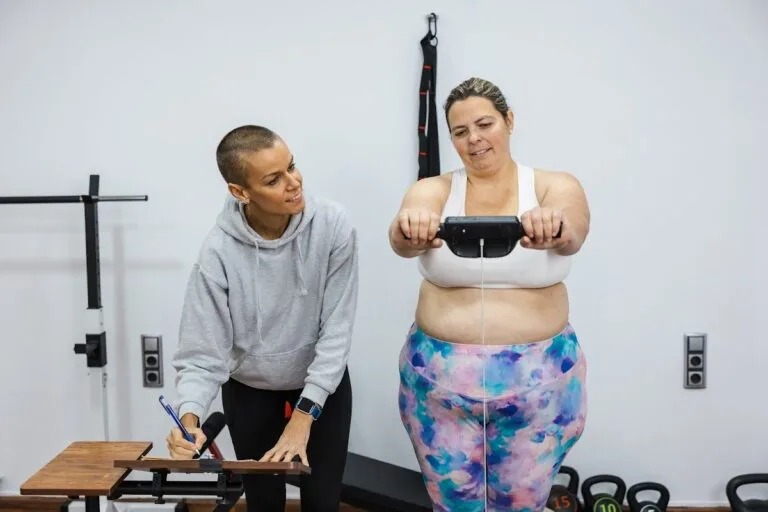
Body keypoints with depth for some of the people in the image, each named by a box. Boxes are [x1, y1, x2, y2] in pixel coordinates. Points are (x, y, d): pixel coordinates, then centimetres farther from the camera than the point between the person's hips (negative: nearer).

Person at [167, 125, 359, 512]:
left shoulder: (332, 225, -23)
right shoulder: (219, 252, -24)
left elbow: (336, 330, -19)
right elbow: (202, 355, -21)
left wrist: (303, 415, -22)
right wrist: (190, 417, -39)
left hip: (323, 383, 0)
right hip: (249, 390, 0)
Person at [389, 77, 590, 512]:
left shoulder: (556, 187, -3)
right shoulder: (432, 192, -2)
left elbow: (573, 235, -25)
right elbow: (403, 239, -24)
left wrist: (555, 229, -49)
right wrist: (409, 231, -48)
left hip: (540, 380, 0)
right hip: (441, 377, 1)